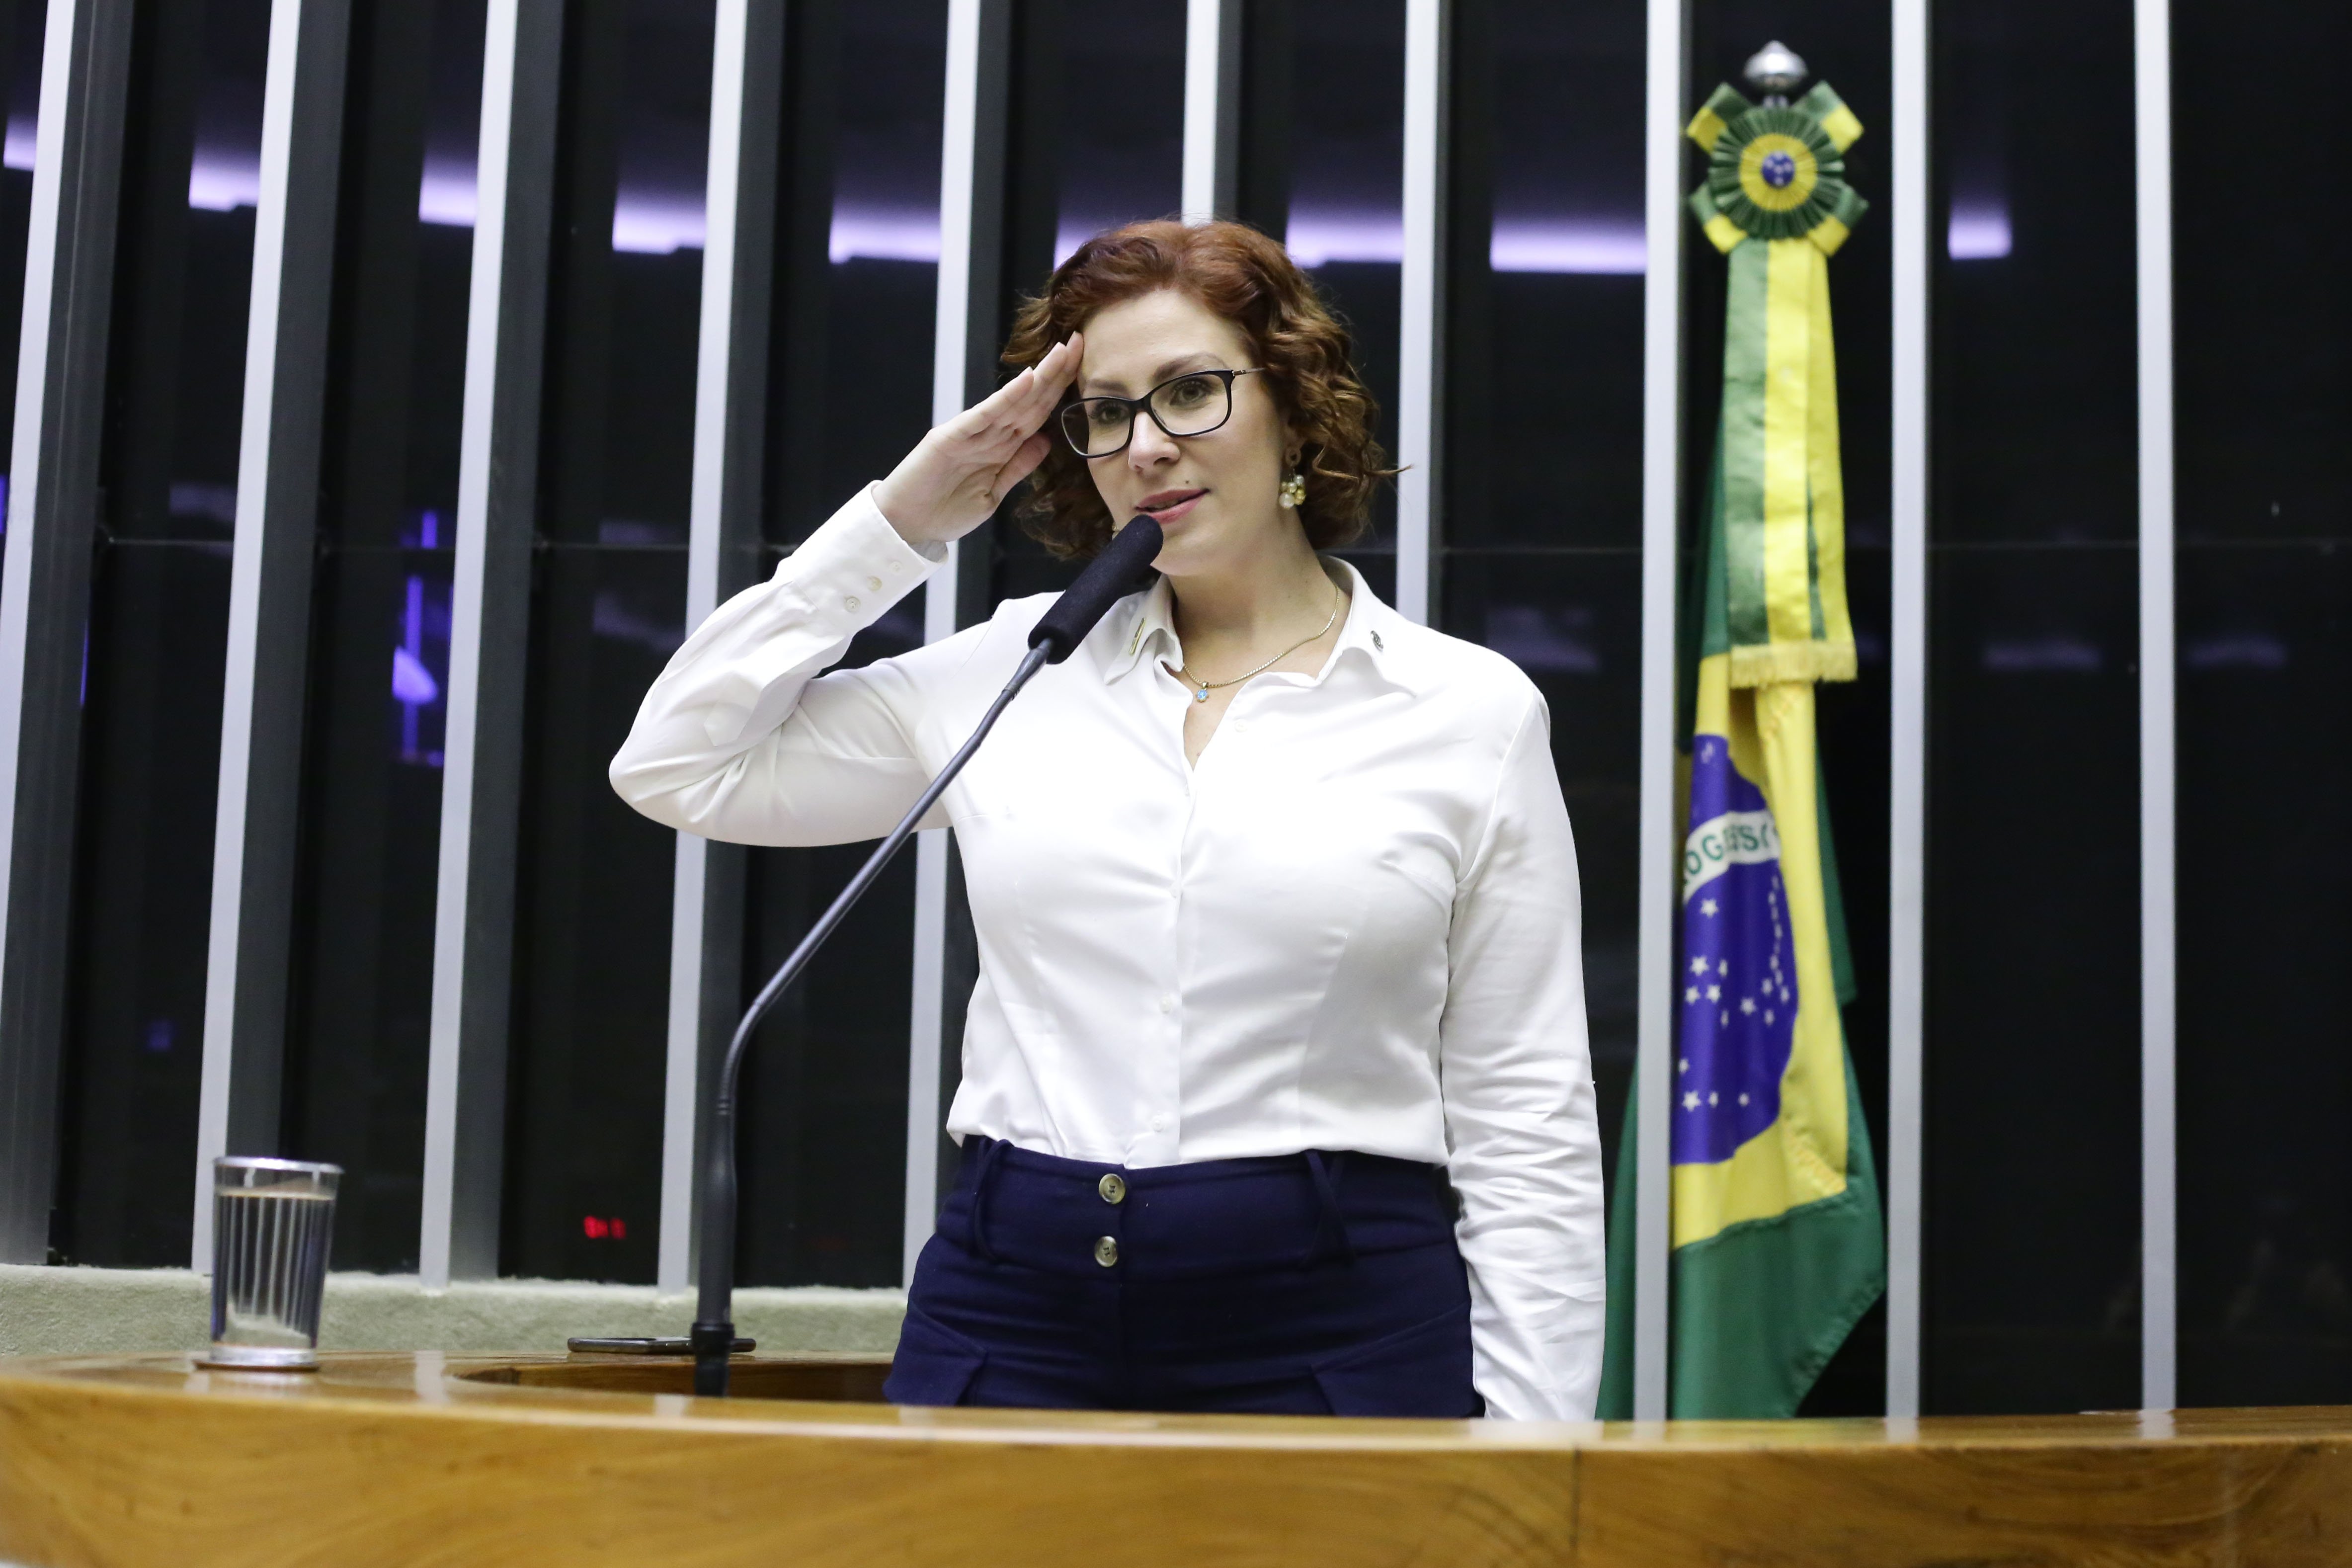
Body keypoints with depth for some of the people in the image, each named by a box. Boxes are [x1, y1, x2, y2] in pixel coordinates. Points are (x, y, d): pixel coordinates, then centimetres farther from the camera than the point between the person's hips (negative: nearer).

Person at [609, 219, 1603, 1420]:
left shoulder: (1471, 712, 4)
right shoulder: (1014, 670, 11)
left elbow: (1526, 1122, 3)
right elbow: (675, 766, 13)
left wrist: (1528, 1441, -5)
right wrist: (901, 521, 8)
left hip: (1331, 1324, -2)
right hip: (1010, 1314, 2)